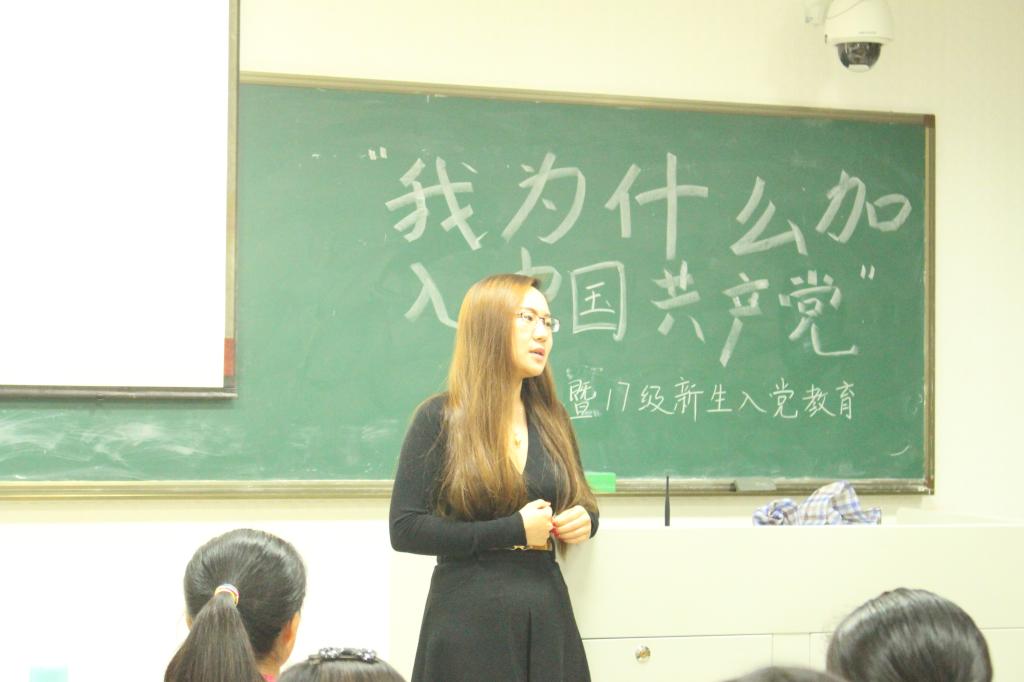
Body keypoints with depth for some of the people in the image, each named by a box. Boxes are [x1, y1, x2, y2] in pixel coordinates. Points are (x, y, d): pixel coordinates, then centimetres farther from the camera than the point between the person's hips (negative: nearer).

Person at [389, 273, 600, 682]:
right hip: (470, 618, -5)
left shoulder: (553, 419, 11)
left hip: (547, 613, 5)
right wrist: (512, 531, -16)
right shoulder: (440, 419, -5)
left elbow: (579, 502, 24)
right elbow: (405, 529, -11)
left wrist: (585, 520, -2)